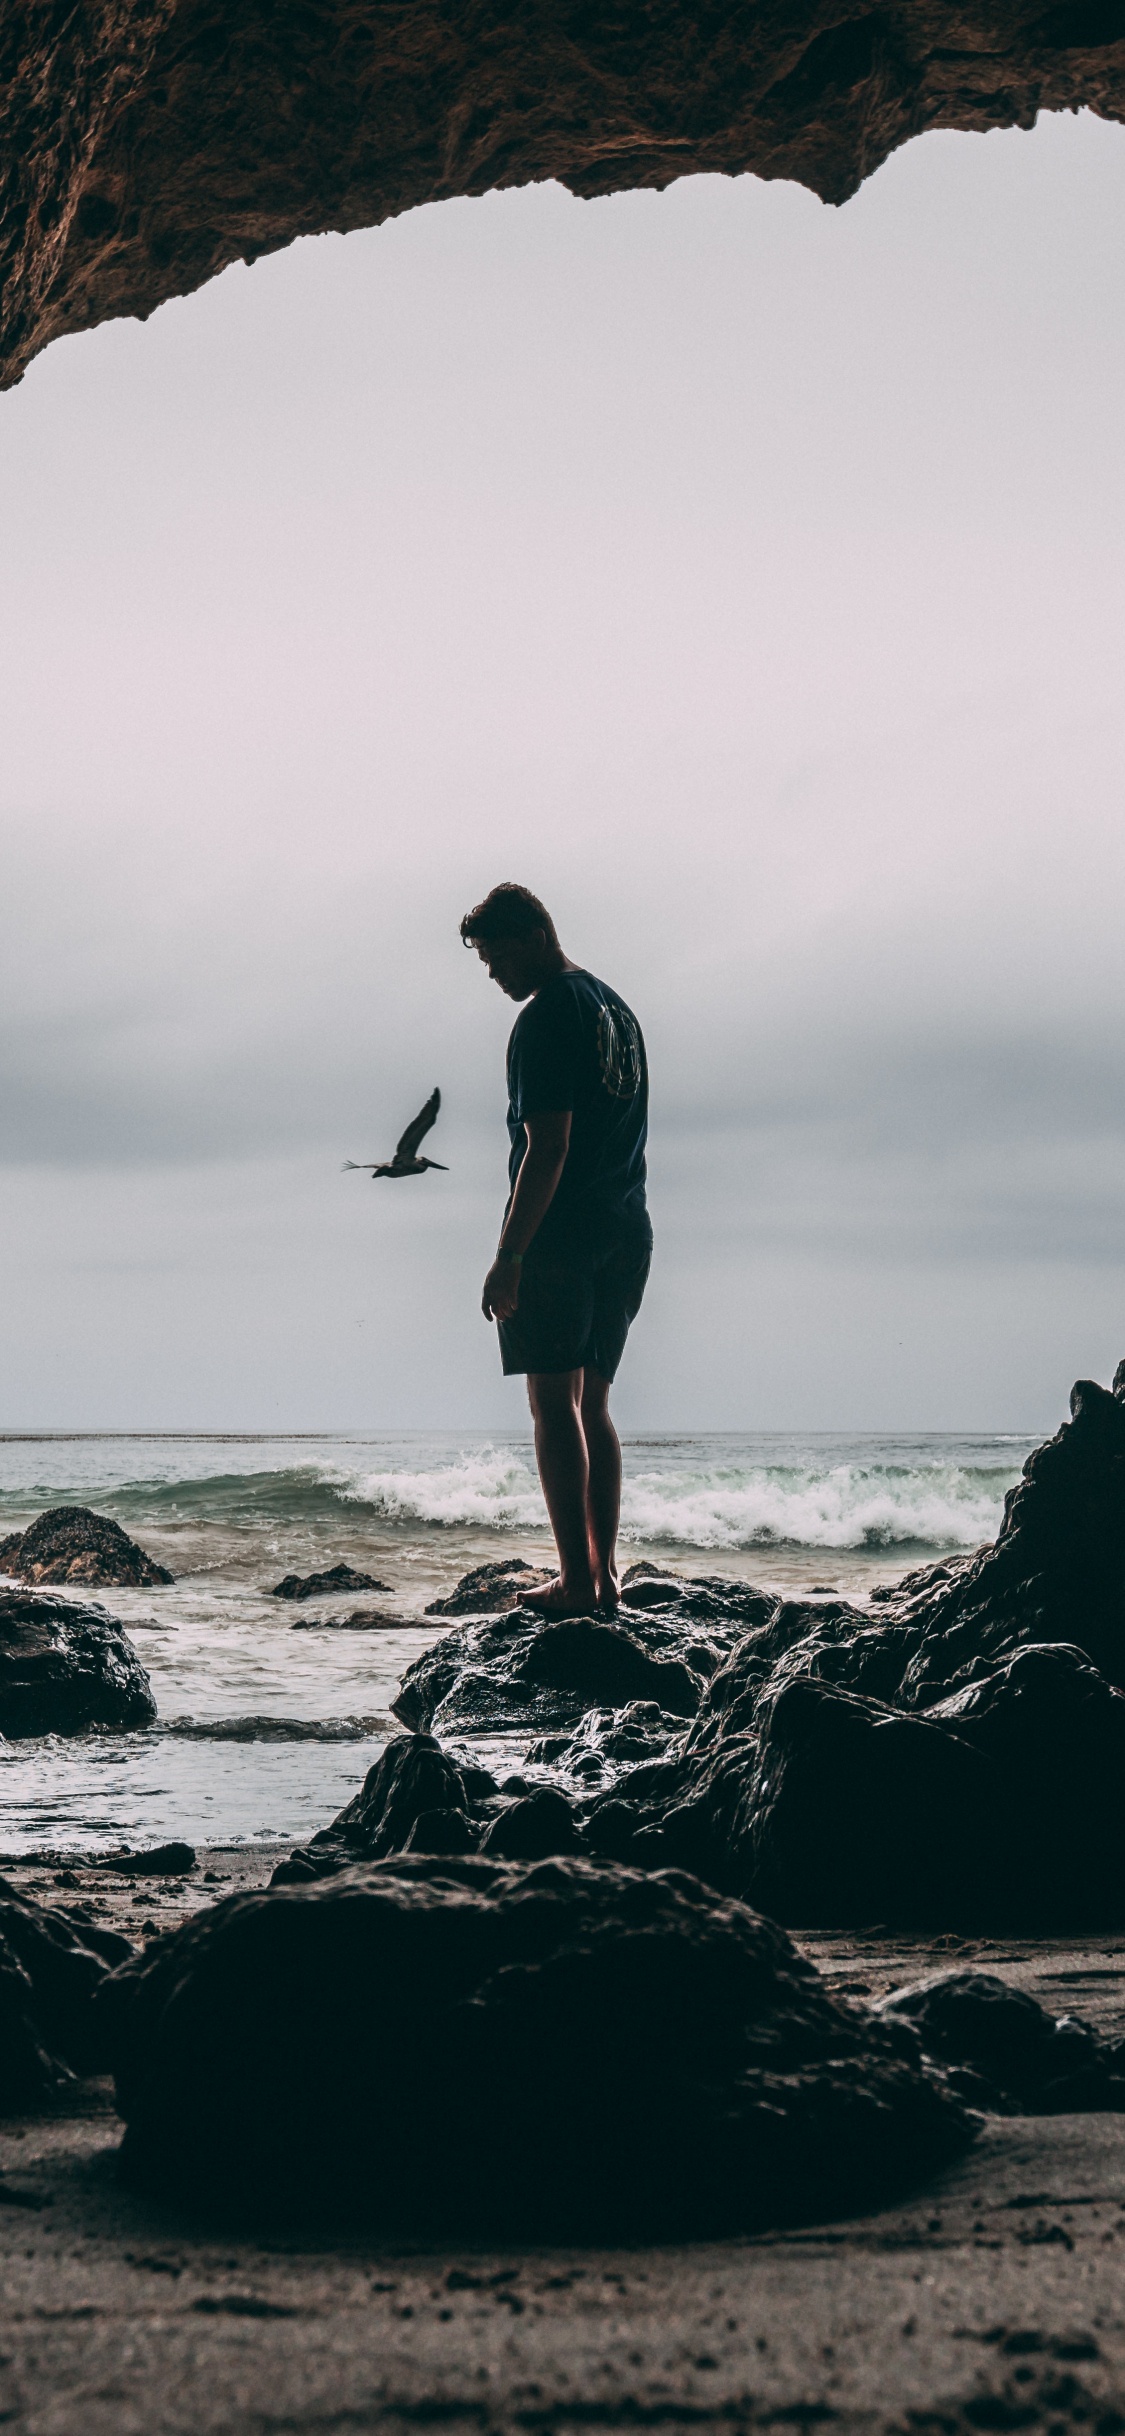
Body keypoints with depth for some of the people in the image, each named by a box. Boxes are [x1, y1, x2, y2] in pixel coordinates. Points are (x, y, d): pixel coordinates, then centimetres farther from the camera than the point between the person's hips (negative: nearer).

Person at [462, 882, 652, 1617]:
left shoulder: (548, 1017, -12)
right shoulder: (616, 1007, 17)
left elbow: (548, 1147, -18)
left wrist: (509, 1254, -18)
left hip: (560, 1235, -9)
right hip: (627, 1233, 9)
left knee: (554, 1403, -5)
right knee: (593, 1404, 13)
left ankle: (576, 1581, -8)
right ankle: (605, 1574, 11)